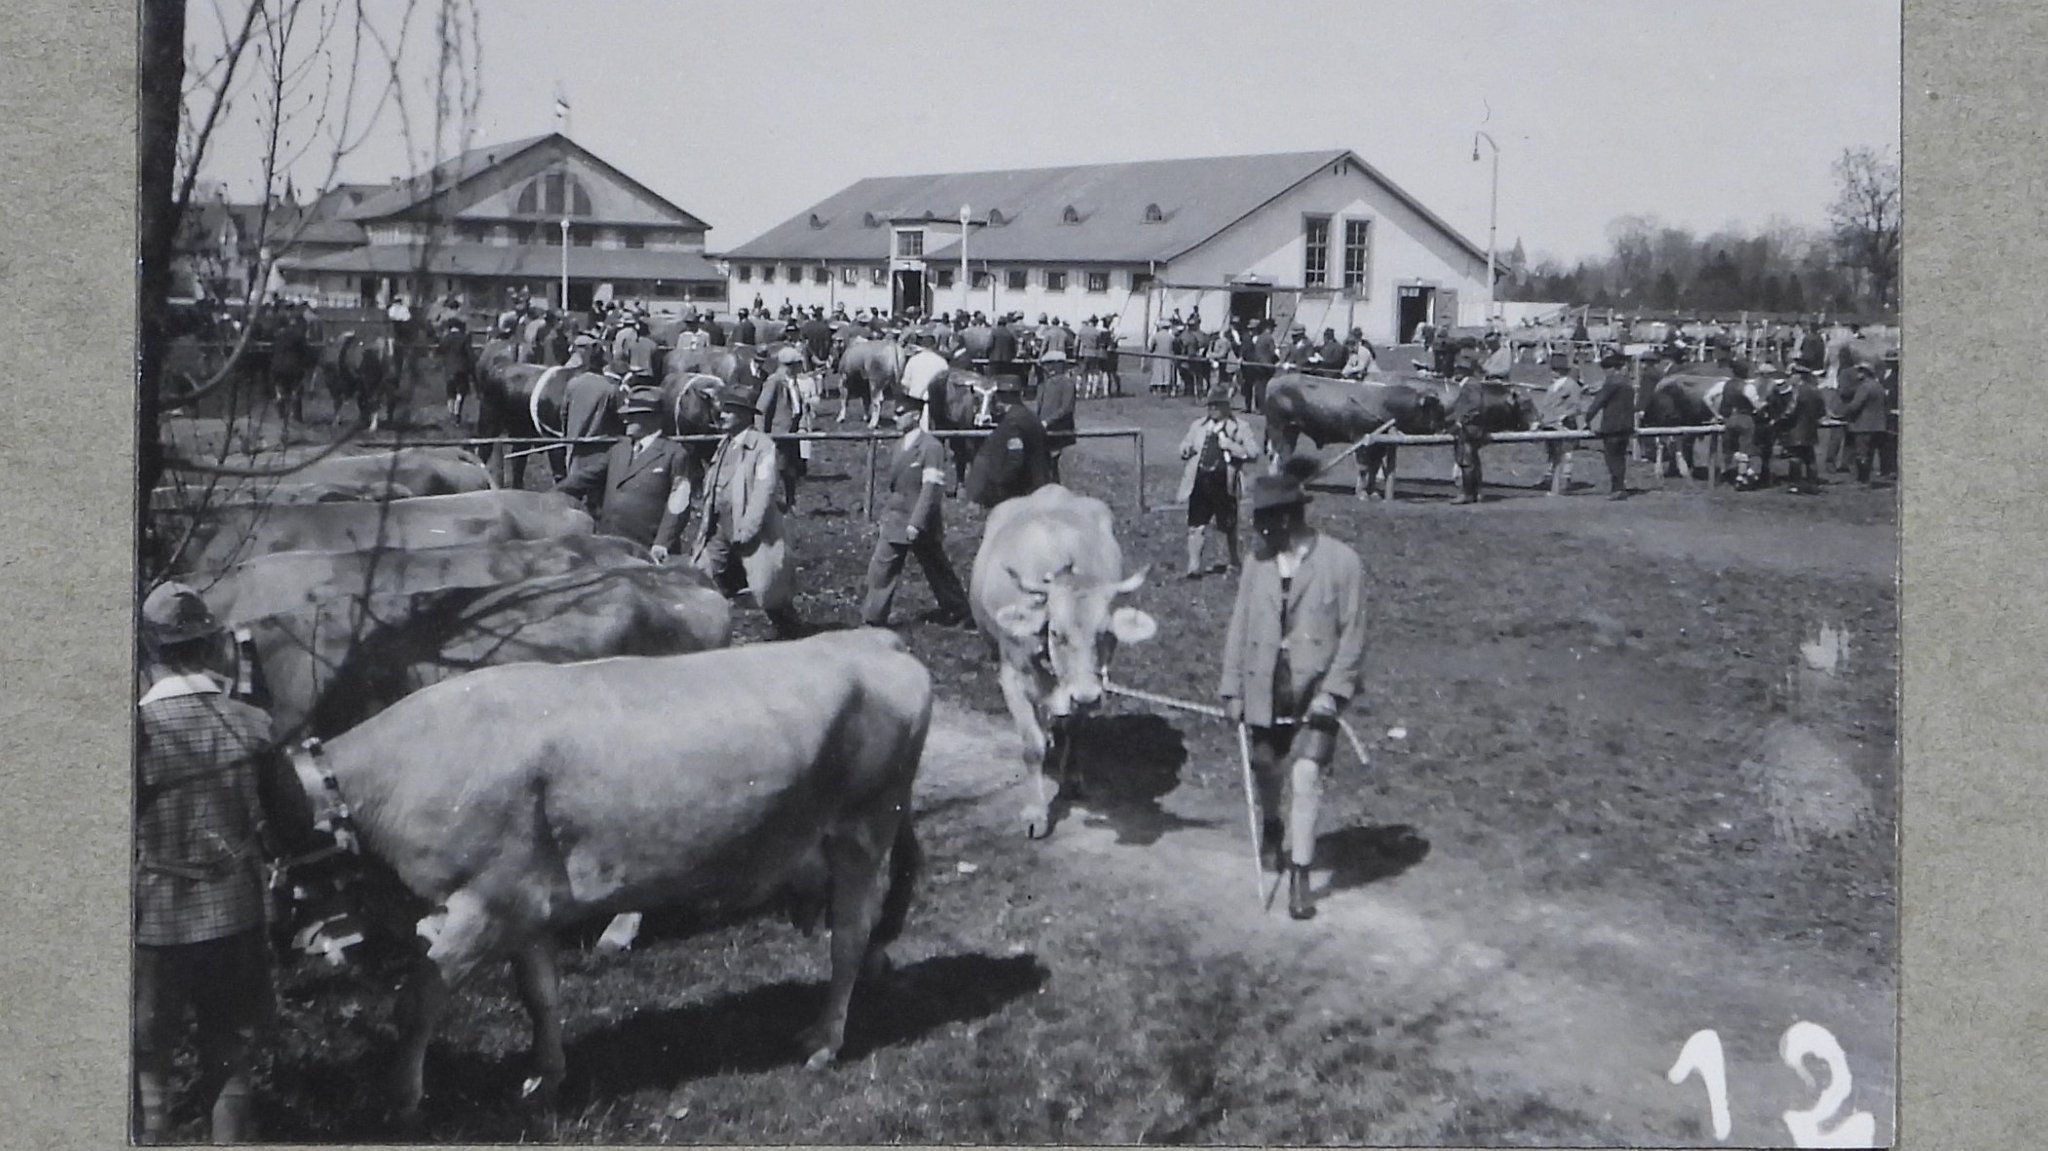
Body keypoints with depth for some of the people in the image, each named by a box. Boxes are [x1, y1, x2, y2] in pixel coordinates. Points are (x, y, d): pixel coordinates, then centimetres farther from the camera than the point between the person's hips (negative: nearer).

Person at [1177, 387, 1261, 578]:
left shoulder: (1239, 427, 3)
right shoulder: (1198, 426, 15)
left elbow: (1254, 452, -4)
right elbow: (1185, 444, 25)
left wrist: (1232, 446, -17)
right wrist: (1185, 449, 0)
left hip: (1223, 483, -3)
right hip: (1200, 481, 3)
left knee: (1227, 526, 7)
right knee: (1196, 525, -3)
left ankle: (1233, 562, 26)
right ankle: (1194, 565, 2)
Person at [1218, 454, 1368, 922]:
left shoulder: (1341, 561, -10)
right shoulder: (1258, 561, 0)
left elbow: (1352, 633, -7)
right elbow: (1239, 626, 5)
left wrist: (1333, 690, -13)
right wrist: (1232, 688, 3)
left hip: (1316, 691, -4)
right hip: (1265, 688, 4)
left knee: (1306, 779, -12)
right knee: (1266, 769, 20)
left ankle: (1299, 876, -4)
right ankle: (1270, 828, 52)